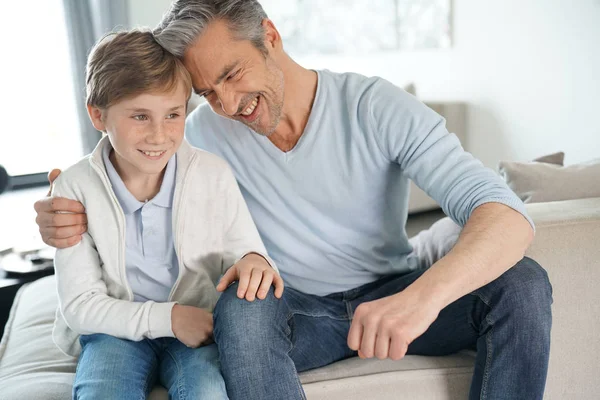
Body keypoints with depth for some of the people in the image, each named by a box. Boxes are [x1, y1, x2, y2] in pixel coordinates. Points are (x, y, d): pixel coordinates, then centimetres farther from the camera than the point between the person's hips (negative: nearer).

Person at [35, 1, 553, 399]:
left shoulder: (375, 106, -15)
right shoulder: (208, 130, -5)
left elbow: (505, 213, -25)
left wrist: (422, 295, -46)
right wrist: (67, 218, -19)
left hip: (392, 299, 0)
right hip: (298, 312, 1)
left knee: (521, 282, -26)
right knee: (241, 305, -34)